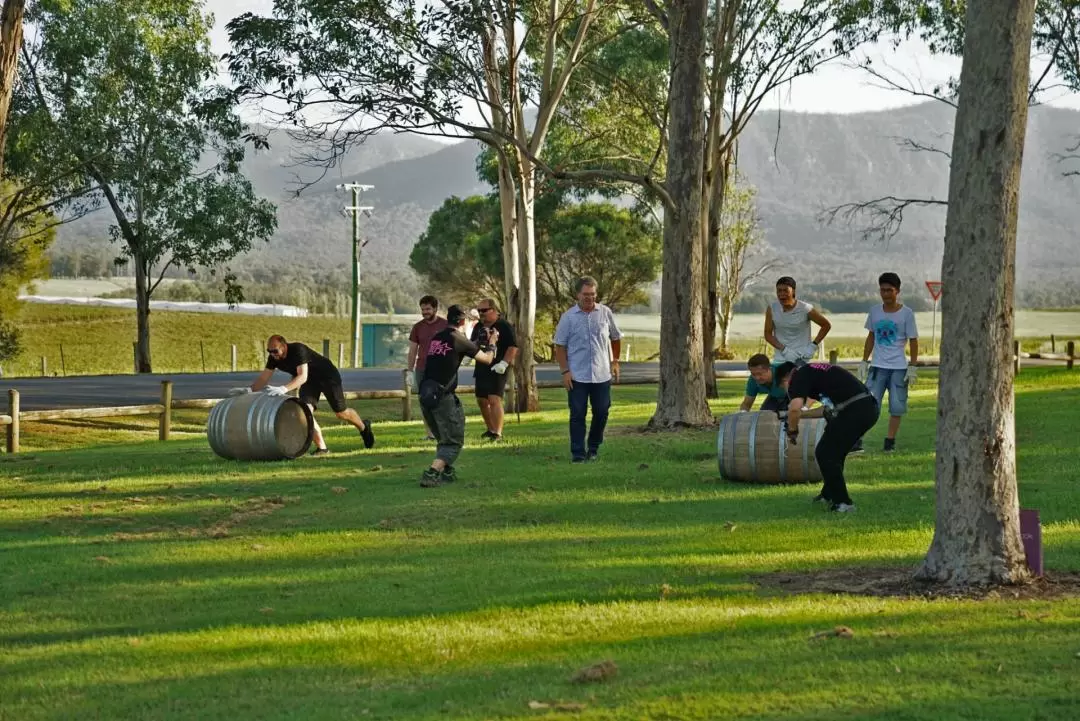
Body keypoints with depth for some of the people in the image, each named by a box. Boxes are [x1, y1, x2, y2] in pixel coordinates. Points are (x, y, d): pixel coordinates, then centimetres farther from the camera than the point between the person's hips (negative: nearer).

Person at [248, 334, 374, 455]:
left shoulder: (298, 350, -35)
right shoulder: (273, 358, -13)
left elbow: (302, 376, -45)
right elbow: (263, 378, -7)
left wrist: (284, 389, -57)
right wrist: (249, 392, -22)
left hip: (328, 376, -6)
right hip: (310, 381, 6)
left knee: (341, 413, 3)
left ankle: (364, 427, 34)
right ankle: (321, 447, -11)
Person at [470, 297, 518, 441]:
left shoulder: (504, 326, -8)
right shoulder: (478, 327, 13)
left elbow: (513, 347, -12)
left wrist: (504, 363, -21)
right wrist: (474, 344, -3)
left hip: (497, 370, -8)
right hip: (481, 368, 8)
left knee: (494, 400, -17)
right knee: (481, 400, 13)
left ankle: (497, 433, -19)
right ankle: (490, 429, 30)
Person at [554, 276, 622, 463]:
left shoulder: (605, 313, 4)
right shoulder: (568, 317, -1)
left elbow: (616, 338, 17)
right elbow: (560, 346, 0)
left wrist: (615, 361, 12)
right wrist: (565, 371, -7)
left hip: (602, 374, 2)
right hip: (577, 376, -2)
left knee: (601, 412, 6)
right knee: (578, 414, -2)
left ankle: (594, 448, 23)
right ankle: (578, 453, 3)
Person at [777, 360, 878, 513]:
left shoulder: (799, 377, -1)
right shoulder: (814, 371, 27)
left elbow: (795, 408, -17)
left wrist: (792, 431, 0)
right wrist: (804, 414, 39)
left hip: (855, 411, -9)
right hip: (869, 407, 9)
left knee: (824, 453, 2)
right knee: (834, 452, 25)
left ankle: (842, 502, 5)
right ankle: (829, 494, 39)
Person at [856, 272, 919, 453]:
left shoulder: (906, 313, -5)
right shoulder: (874, 312, 5)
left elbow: (913, 341, -2)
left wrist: (912, 367, -6)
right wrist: (864, 361, 12)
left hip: (898, 368, -2)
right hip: (878, 366, 2)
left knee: (897, 407, 2)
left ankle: (890, 441, 12)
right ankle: (857, 439, -9)